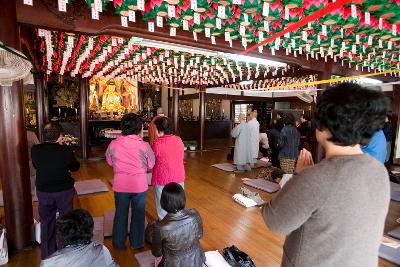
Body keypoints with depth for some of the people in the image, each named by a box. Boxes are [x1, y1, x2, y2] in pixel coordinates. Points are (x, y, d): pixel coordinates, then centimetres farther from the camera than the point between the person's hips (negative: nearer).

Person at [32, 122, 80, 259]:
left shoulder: (35, 150, -13)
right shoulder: (66, 150, -21)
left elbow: (35, 165, 5)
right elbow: (75, 167, -5)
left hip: (43, 191, 2)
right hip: (64, 190, -2)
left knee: (46, 222, 20)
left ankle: (47, 255, 34)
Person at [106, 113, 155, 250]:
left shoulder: (113, 144, -13)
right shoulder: (144, 146, -19)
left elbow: (109, 162, 4)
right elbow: (151, 165, -7)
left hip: (120, 186, 2)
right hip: (140, 185, -1)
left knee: (120, 214, 20)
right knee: (138, 215, 18)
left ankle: (119, 244, 37)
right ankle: (137, 243, 35)